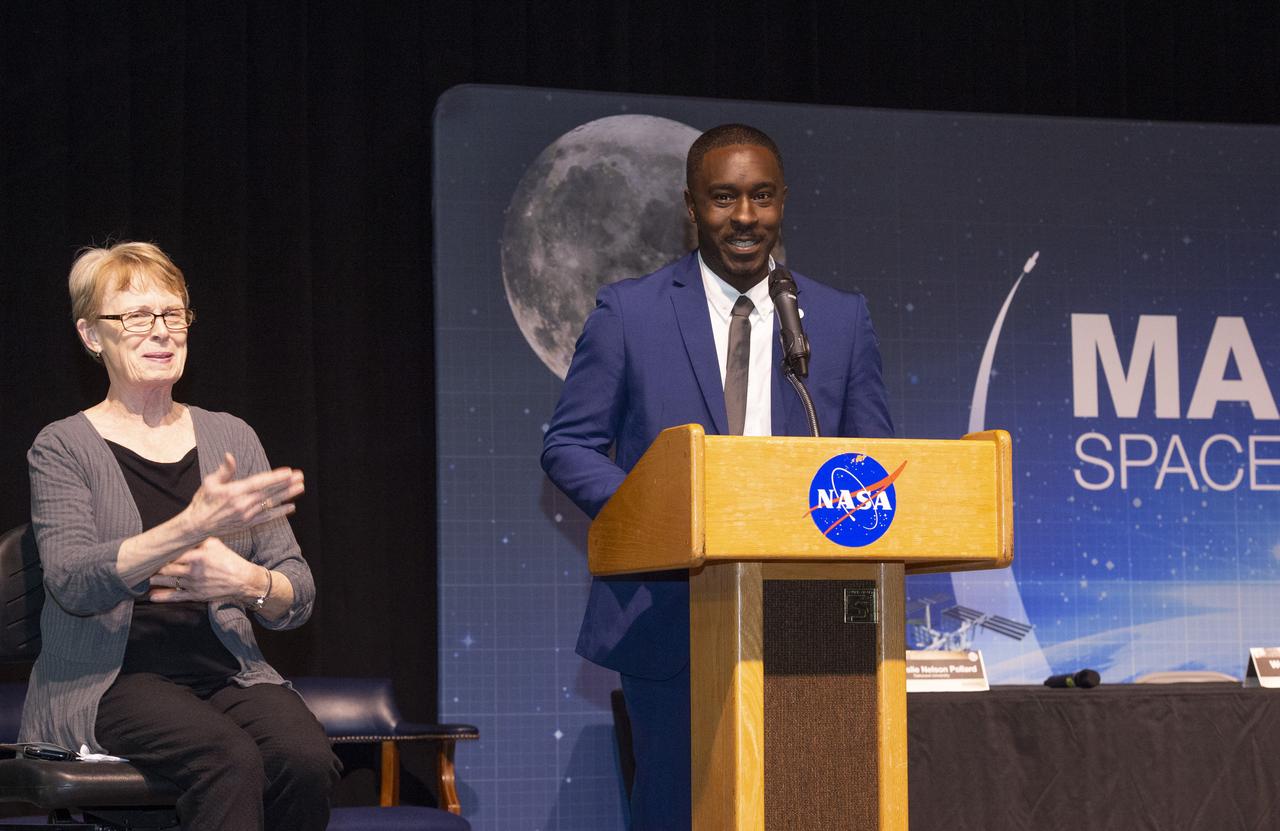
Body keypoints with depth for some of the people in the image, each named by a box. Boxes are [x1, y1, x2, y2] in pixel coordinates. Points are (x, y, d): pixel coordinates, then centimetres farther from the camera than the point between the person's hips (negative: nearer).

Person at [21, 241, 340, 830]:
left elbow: (298, 599, 13)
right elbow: (72, 583, -15)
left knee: (306, 759, -30)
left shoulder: (229, 437, 15)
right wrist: (193, 528, -29)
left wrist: (248, 581, -12)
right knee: (231, 762, -35)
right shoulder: (63, 447, 4)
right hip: (108, 684, -4)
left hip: (227, 671, 4)